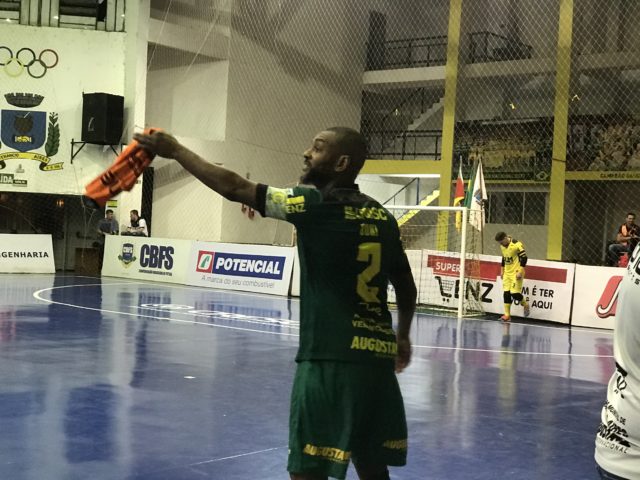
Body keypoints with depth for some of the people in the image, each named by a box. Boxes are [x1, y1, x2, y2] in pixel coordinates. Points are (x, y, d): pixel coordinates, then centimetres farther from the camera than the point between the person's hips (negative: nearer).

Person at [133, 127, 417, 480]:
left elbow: (234, 188, -5)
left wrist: (175, 151, 6)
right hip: (378, 356, 7)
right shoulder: (383, 218, 11)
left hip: (332, 357, -7)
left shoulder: (315, 204, -8)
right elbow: (406, 287, 20)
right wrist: (402, 336, 37)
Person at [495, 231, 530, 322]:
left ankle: (526, 305, 17)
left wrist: (520, 272, -20)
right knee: (506, 293, 1)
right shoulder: (502, 246, 8)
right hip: (507, 273, 7)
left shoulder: (517, 245, -17)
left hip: (516, 273, -7)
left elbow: (524, 258, -17)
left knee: (515, 293, -12)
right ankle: (507, 315, 4)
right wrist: (502, 270, 22)